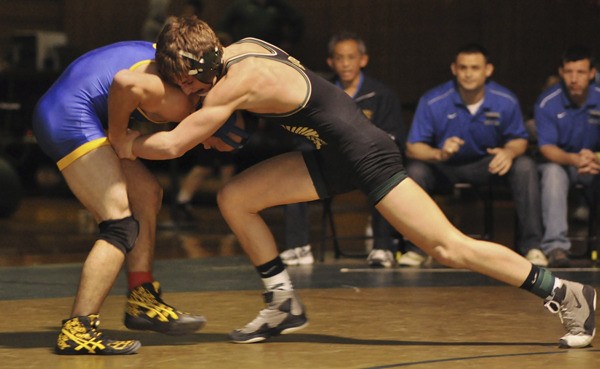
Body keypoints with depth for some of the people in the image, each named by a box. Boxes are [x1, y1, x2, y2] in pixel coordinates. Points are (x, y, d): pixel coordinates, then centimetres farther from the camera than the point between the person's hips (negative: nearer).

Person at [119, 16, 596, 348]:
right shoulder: (238, 49, 3)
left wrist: (129, 144, -5)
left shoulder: (238, 81, -23)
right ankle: (285, 306, 13)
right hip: (333, 156, 9)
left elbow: (174, 144, -22)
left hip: (366, 154, -9)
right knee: (234, 198, 4)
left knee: (449, 248, -10)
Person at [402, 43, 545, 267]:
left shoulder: (505, 101, -13)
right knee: (415, 170, -32)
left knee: (525, 167, -26)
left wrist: (509, 152, -28)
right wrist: (439, 154, -38)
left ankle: (530, 245, -17)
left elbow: (519, 140, -1)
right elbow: (412, 147, -16)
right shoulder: (432, 102, -17)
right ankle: (415, 247, -17)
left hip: (487, 165, 1)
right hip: (444, 168, -1)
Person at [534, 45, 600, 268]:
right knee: (553, 172, -36)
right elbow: (547, 147, -18)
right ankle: (555, 246, -43)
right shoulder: (547, 103, -13)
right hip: (559, 161, -1)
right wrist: (573, 159, -40)